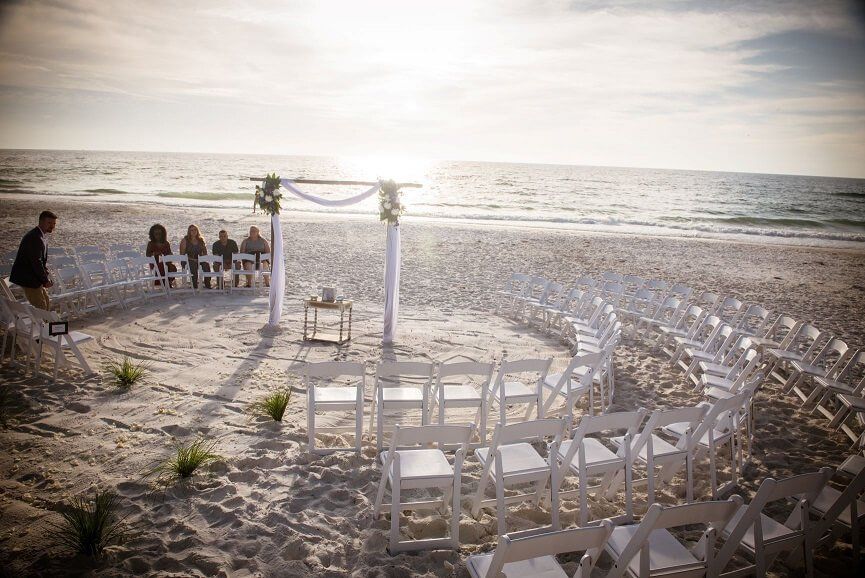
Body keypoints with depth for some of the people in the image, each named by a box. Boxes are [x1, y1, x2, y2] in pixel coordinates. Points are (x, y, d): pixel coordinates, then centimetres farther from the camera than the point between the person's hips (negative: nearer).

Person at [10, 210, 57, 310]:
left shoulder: (39, 235, 9)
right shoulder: (35, 238, -24)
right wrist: (45, 280, -14)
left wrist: (45, 278, 6)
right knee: (41, 307, -5)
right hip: (28, 278, -10)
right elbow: (36, 262, -24)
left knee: (46, 304, 17)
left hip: (32, 275, 10)